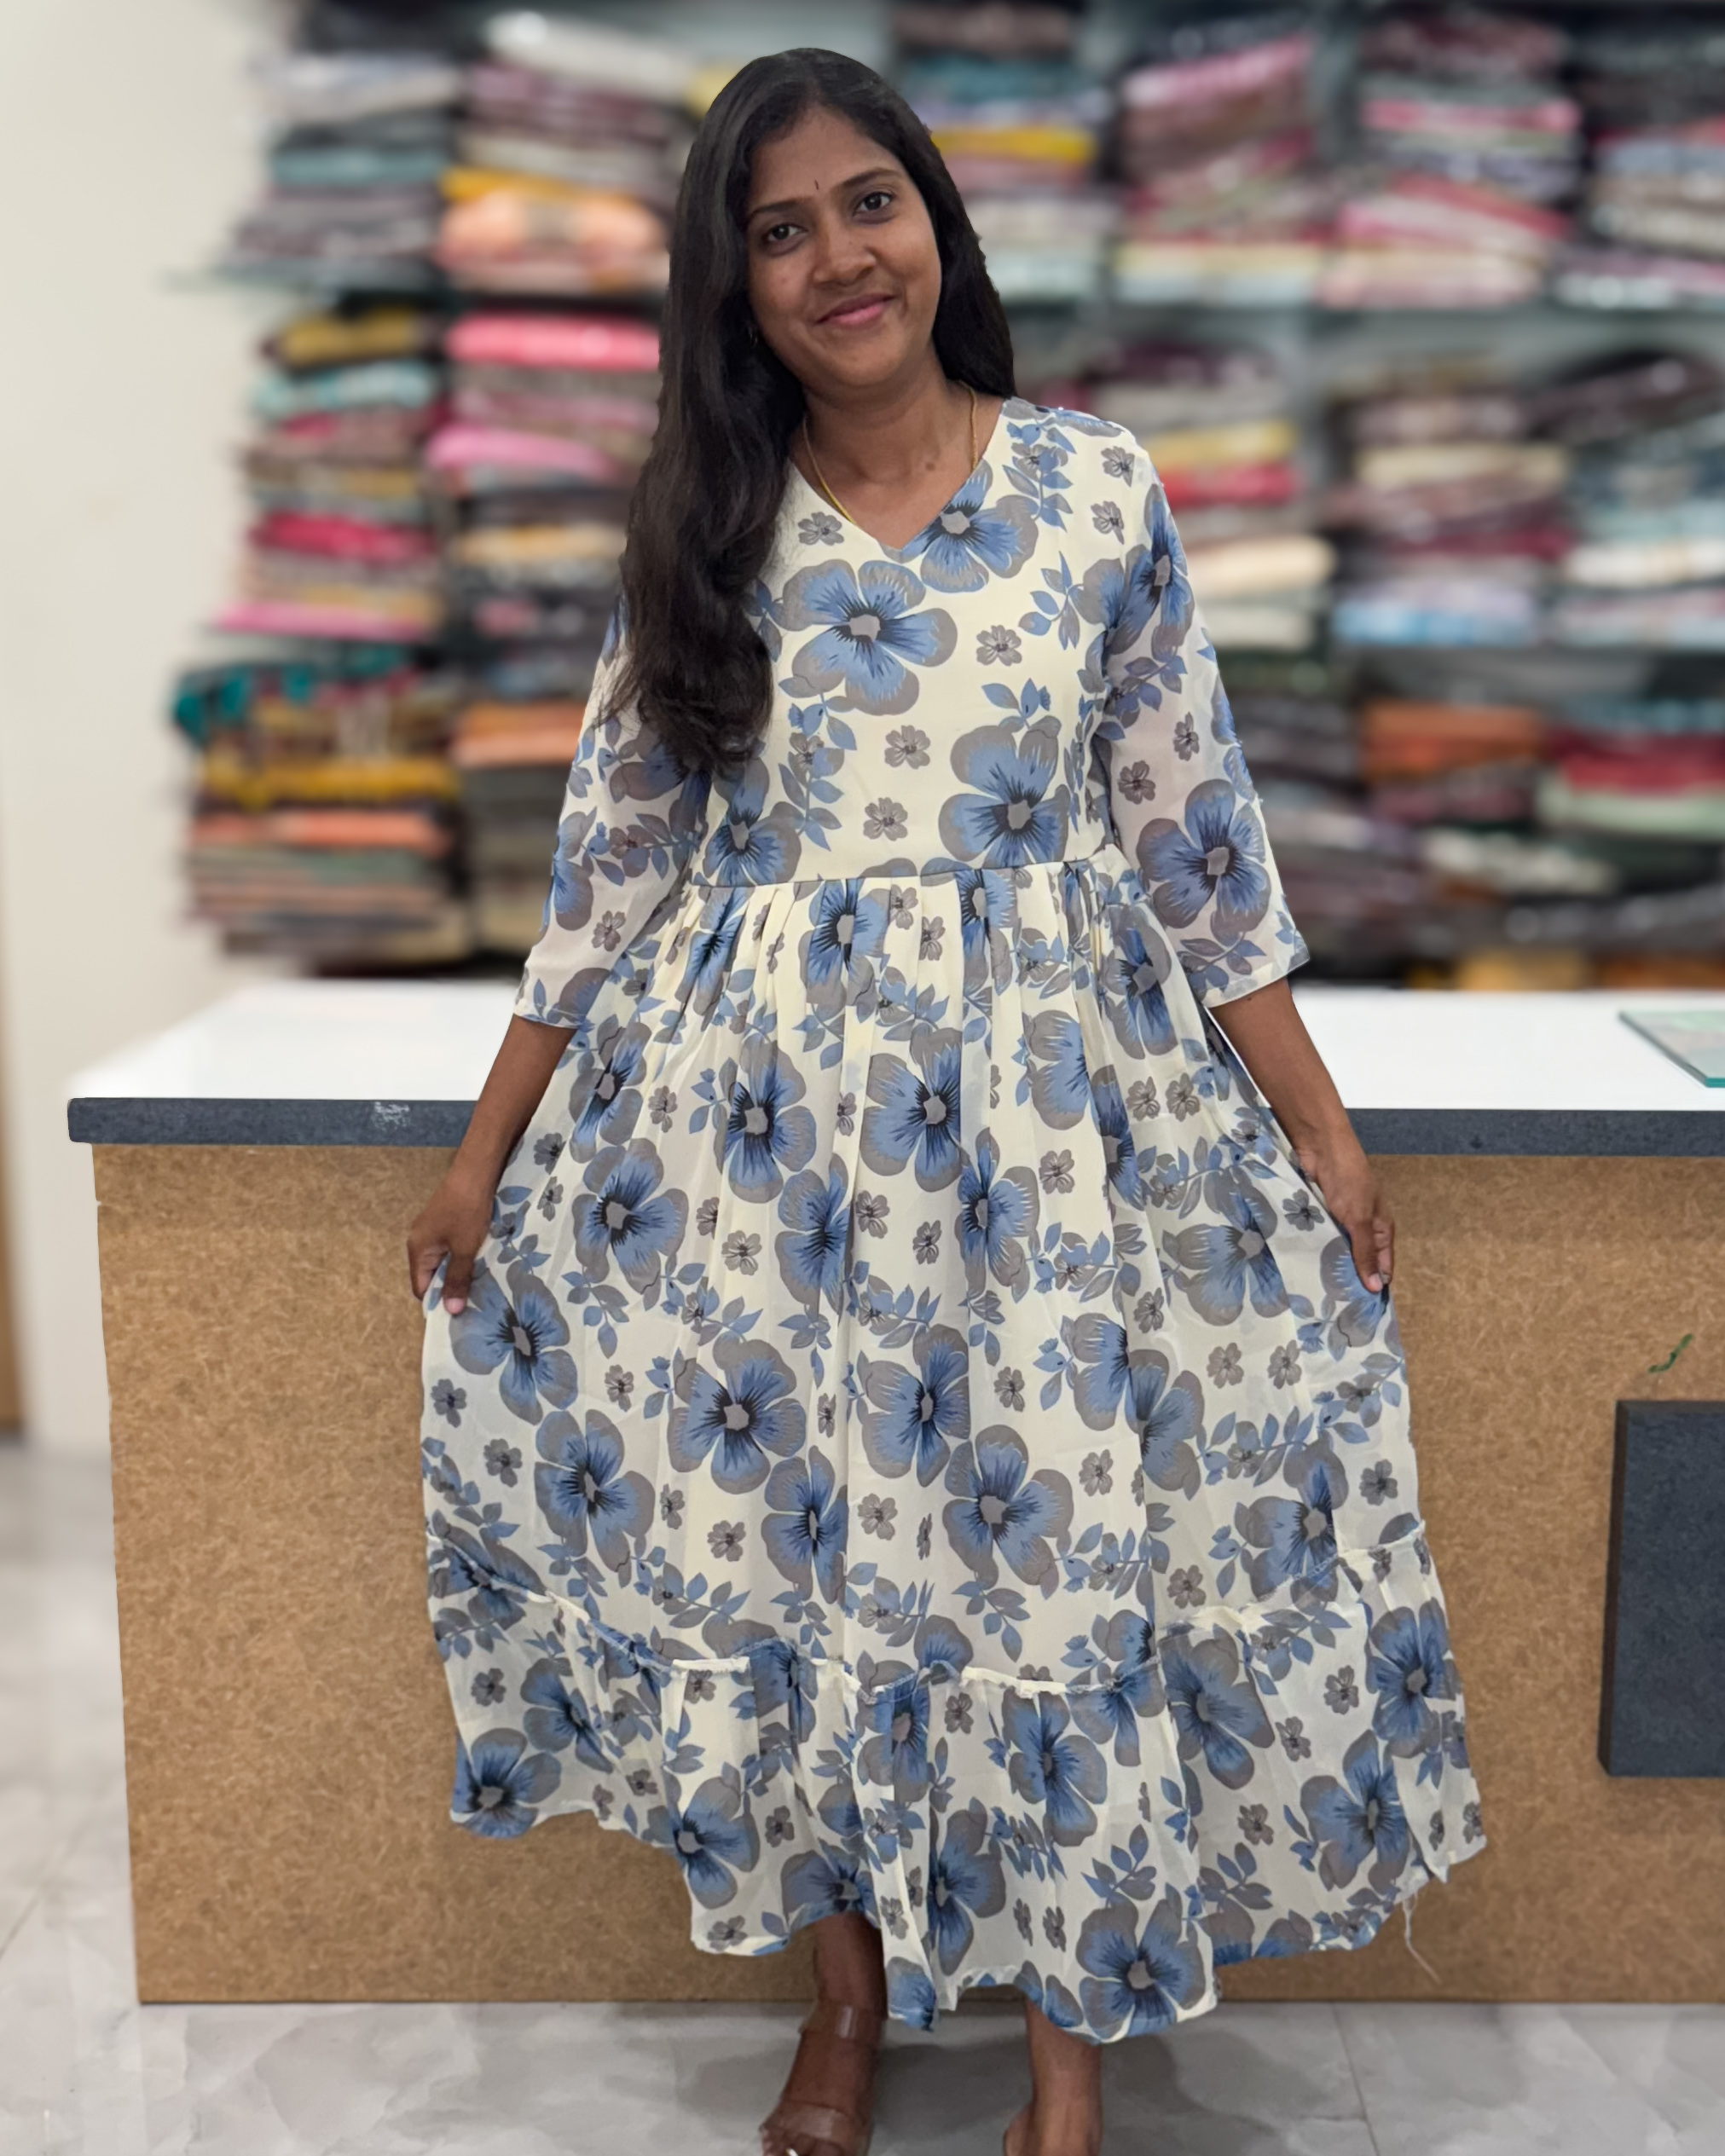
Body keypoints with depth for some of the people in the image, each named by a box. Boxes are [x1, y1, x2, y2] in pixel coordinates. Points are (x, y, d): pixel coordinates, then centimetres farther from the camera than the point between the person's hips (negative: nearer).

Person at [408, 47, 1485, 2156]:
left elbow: (1193, 836, 3)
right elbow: (612, 855, 7)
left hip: (1048, 1103, -1)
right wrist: (488, 1150, 6)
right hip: (761, 1112, 2)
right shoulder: (700, 532, 5)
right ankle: (847, 1986, 29)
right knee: (791, 1534, 6)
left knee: (1062, 1543, 0)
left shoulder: (1095, 486, 1)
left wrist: (1321, 1127, 2)